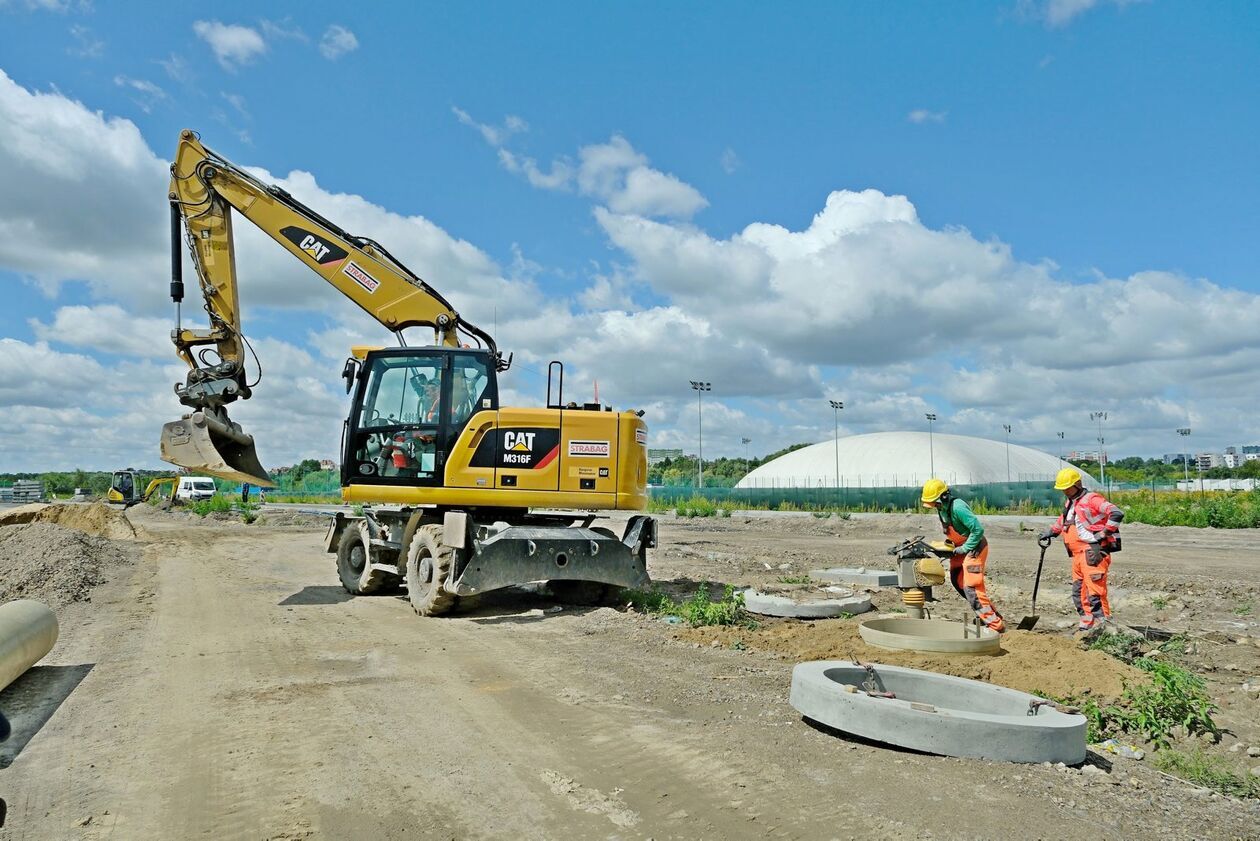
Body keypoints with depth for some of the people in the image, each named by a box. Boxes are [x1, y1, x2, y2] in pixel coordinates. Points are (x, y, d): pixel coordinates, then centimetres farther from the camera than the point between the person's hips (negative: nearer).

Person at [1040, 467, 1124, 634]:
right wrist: (1051, 532, 30)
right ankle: (1087, 625, 19)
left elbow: (1117, 514, -21)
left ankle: (1103, 623, -9)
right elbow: (1063, 520, 37)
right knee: (1078, 591, 12)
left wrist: (1103, 534, -18)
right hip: (1078, 554, 10)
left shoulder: (1091, 499, -11)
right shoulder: (1069, 502, 18)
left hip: (1093, 552, -10)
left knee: (1094, 589, -12)